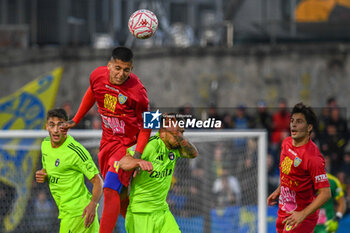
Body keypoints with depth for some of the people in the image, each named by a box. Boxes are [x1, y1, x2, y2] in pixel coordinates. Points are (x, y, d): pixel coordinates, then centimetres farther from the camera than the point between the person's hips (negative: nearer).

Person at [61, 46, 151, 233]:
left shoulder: (137, 91, -21)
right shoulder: (98, 75, -8)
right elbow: (91, 94, 17)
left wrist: (137, 154, -20)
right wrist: (75, 120, 19)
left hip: (128, 144, -6)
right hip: (107, 141, 6)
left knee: (110, 190, -20)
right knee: (119, 196, 12)